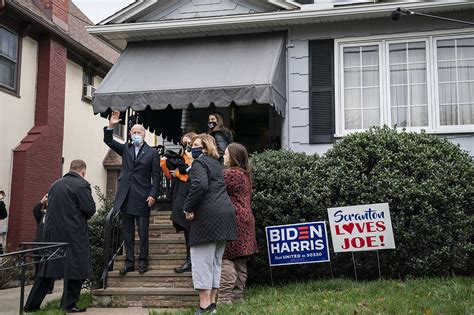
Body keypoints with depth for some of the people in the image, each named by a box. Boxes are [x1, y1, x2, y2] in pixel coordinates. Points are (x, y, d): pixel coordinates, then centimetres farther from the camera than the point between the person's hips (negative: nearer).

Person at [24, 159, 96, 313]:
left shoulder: (55, 184, 13)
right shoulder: (81, 185, -8)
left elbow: (51, 207, 16)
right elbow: (90, 209, -12)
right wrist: (83, 218, 10)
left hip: (52, 231, 7)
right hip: (73, 233, -7)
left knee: (47, 268, 13)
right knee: (76, 268, 4)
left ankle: (32, 304, 15)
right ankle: (69, 304, 6)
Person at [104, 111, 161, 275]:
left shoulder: (152, 153, 2)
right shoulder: (126, 149, 14)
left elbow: (156, 176, -1)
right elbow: (108, 140, 8)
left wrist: (153, 195, -10)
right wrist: (111, 125, -8)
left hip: (142, 198, -4)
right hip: (125, 198, 4)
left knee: (143, 232, 0)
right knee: (127, 233, 8)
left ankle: (143, 262, 12)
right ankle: (129, 263, 14)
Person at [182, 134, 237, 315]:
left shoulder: (199, 162, -5)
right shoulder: (216, 164, 23)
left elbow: (200, 185, -22)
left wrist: (188, 208, -14)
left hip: (208, 216, -9)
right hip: (225, 213, 9)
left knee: (202, 262, -5)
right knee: (215, 262, 13)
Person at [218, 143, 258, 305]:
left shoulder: (230, 173, -11)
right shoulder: (245, 175, 18)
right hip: (245, 219, 9)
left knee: (226, 259, -9)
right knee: (240, 261, 11)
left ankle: (224, 297, -11)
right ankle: (238, 295, 16)